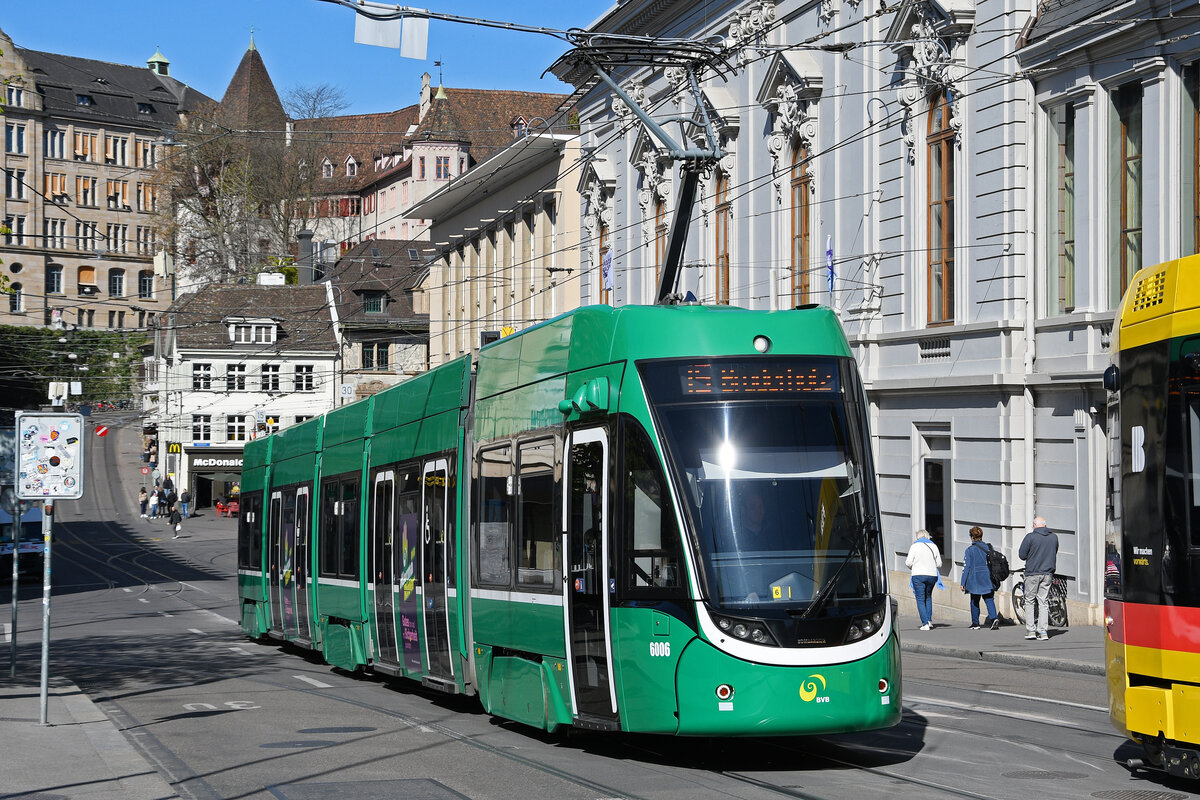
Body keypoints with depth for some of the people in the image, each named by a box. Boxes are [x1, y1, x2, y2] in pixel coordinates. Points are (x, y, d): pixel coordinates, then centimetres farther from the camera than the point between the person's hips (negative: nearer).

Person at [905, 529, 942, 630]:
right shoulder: (934, 546, 9)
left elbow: (908, 563, -6)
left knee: (920, 600, 0)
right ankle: (929, 620, 12)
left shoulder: (915, 546, -2)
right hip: (932, 575, 4)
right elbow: (939, 564, 9)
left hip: (919, 575, -4)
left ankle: (925, 623, -9)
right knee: (928, 597, 21)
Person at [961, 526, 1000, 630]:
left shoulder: (969, 550, -8)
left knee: (974, 602, 12)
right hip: (988, 580, 3)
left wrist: (963, 583, -2)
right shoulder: (988, 548, 3)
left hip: (975, 580, -3)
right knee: (989, 600, 1)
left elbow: (966, 568, -8)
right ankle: (994, 618, -22)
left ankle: (975, 623, 18)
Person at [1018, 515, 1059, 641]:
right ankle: (1042, 631, 1)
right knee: (1044, 602, 6)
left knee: (1029, 601, 8)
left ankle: (1030, 630, 2)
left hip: (1032, 573, -4)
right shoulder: (1054, 537, 4)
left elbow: (1022, 555, -7)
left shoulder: (1030, 537, -11)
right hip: (1048, 573, 4)